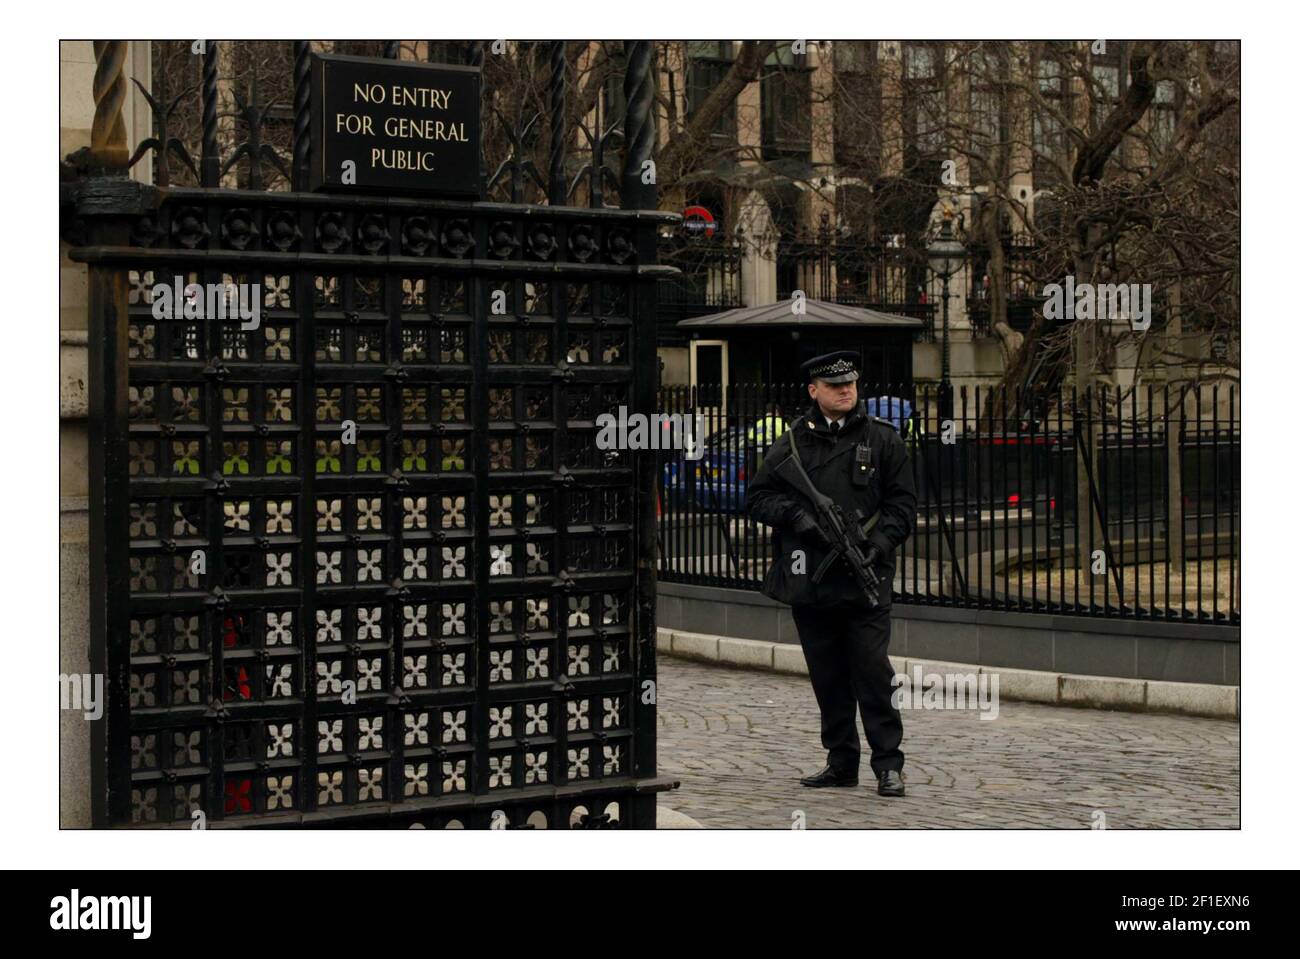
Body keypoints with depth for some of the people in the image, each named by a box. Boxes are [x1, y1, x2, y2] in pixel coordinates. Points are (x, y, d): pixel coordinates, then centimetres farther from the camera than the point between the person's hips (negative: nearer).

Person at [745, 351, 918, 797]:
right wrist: (798, 516, -9)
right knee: (828, 677, 10)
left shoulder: (883, 438, 6)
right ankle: (841, 763, 20)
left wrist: (880, 540, -12)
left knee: (873, 672, -7)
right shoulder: (793, 442, 8)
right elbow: (758, 497, 7)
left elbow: (902, 503, 5)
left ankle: (888, 764, 2)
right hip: (809, 580, 2)